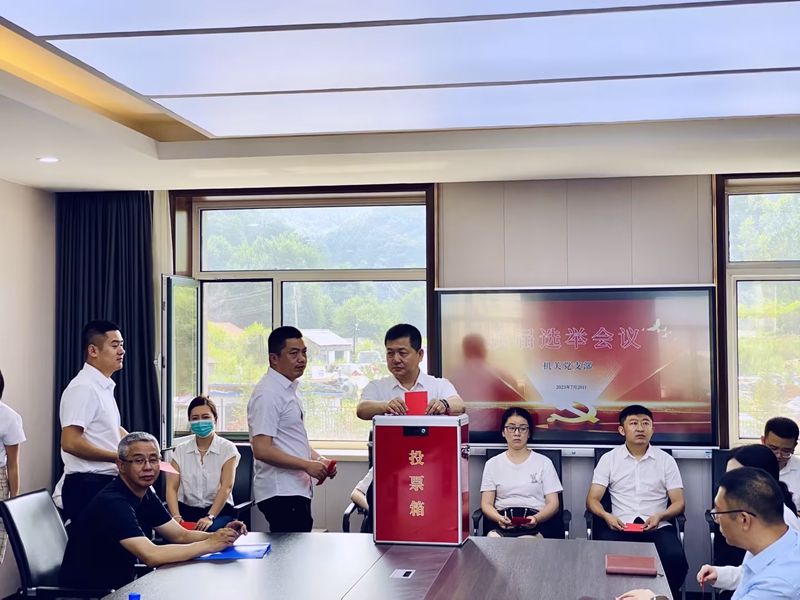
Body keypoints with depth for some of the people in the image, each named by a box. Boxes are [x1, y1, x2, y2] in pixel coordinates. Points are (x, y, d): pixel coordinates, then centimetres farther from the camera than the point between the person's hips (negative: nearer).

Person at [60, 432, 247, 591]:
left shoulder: (146, 495, 3)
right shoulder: (113, 503, -25)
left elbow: (181, 535, 6)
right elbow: (152, 555, -33)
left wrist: (219, 536, -12)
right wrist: (209, 545, -27)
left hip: (119, 585, 8)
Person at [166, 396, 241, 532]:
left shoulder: (227, 449, -2)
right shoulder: (181, 450, 7)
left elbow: (226, 486, -13)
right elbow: (172, 487, -4)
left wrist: (210, 517, -27)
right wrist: (176, 517, -22)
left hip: (218, 510, -2)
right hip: (187, 509, 2)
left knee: (209, 531, -36)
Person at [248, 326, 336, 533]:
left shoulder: (289, 390, 15)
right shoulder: (268, 394, -15)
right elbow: (262, 450, -22)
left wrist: (318, 459, 8)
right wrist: (307, 465, -18)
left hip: (297, 489, 10)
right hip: (281, 494, -10)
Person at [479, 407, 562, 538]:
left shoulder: (544, 462, 13)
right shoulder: (493, 464, 16)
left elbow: (553, 504, 7)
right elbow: (486, 504, 9)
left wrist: (536, 519, -16)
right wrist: (499, 518, -15)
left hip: (534, 526, -1)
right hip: (502, 525, 1)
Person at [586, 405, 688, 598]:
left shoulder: (666, 460, 10)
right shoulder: (609, 459, 8)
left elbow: (678, 503, 7)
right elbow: (592, 499, 5)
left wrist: (659, 516, -15)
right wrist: (607, 516, -18)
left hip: (657, 528, 1)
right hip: (619, 526, -1)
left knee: (675, 560, -30)